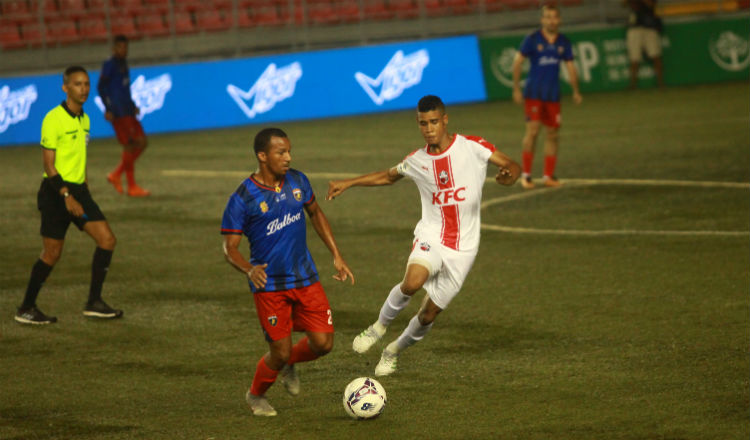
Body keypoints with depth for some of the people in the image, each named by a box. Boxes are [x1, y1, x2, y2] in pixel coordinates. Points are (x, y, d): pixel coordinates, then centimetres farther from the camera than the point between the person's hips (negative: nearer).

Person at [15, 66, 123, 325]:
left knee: (107, 239, -3)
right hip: (56, 191, -8)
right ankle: (26, 309, 10)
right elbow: (48, 163, -16)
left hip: (78, 189, 8)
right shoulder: (54, 119, -13)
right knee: (52, 253, -4)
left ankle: (94, 303, 4)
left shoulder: (84, 119, 12)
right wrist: (67, 196, -21)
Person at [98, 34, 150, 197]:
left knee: (142, 142, 5)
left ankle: (116, 175, 13)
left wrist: (133, 106, 20)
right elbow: (101, 87, -12)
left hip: (128, 110, 9)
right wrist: (108, 108, -18)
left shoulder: (123, 65, 19)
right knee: (130, 145, -10)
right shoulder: (109, 65, -6)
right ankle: (132, 187, -6)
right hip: (117, 112, -9)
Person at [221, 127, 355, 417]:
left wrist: (336, 256, 13)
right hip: (269, 284, -5)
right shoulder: (242, 199, -15)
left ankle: (289, 366, 32)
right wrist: (249, 270, -32)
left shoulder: (297, 181, 1)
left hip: (305, 278, 5)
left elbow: (316, 214, 18)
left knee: (323, 343, -2)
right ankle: (256, 395, 28)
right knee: (280, 352, -3)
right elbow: (230, 247, -11)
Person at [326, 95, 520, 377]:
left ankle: (394, 350, 32)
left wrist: (509, 174, -28)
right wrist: (348, 183, 15)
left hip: (463, 248, -1)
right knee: (412, 282, -32)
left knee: (429, 314, 2)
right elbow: (388, 176, 23)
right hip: (431, 237, 1)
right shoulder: (416, 161, 4)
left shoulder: (473, 147, -5)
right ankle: (381, 324, -4)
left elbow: (512, 166, -3)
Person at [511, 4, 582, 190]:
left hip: (553, 95, 4)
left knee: (553, 133, 4)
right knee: (532, 131, -12)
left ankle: (549, 176, 12)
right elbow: (517, 61, 0)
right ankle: (526, 174, -5)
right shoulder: (532, 39, -4)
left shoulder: (563, 42, 7)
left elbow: (570, 66, 15)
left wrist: (576, 91, 13)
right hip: (534, 93, -4)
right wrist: (516, 88, -3)